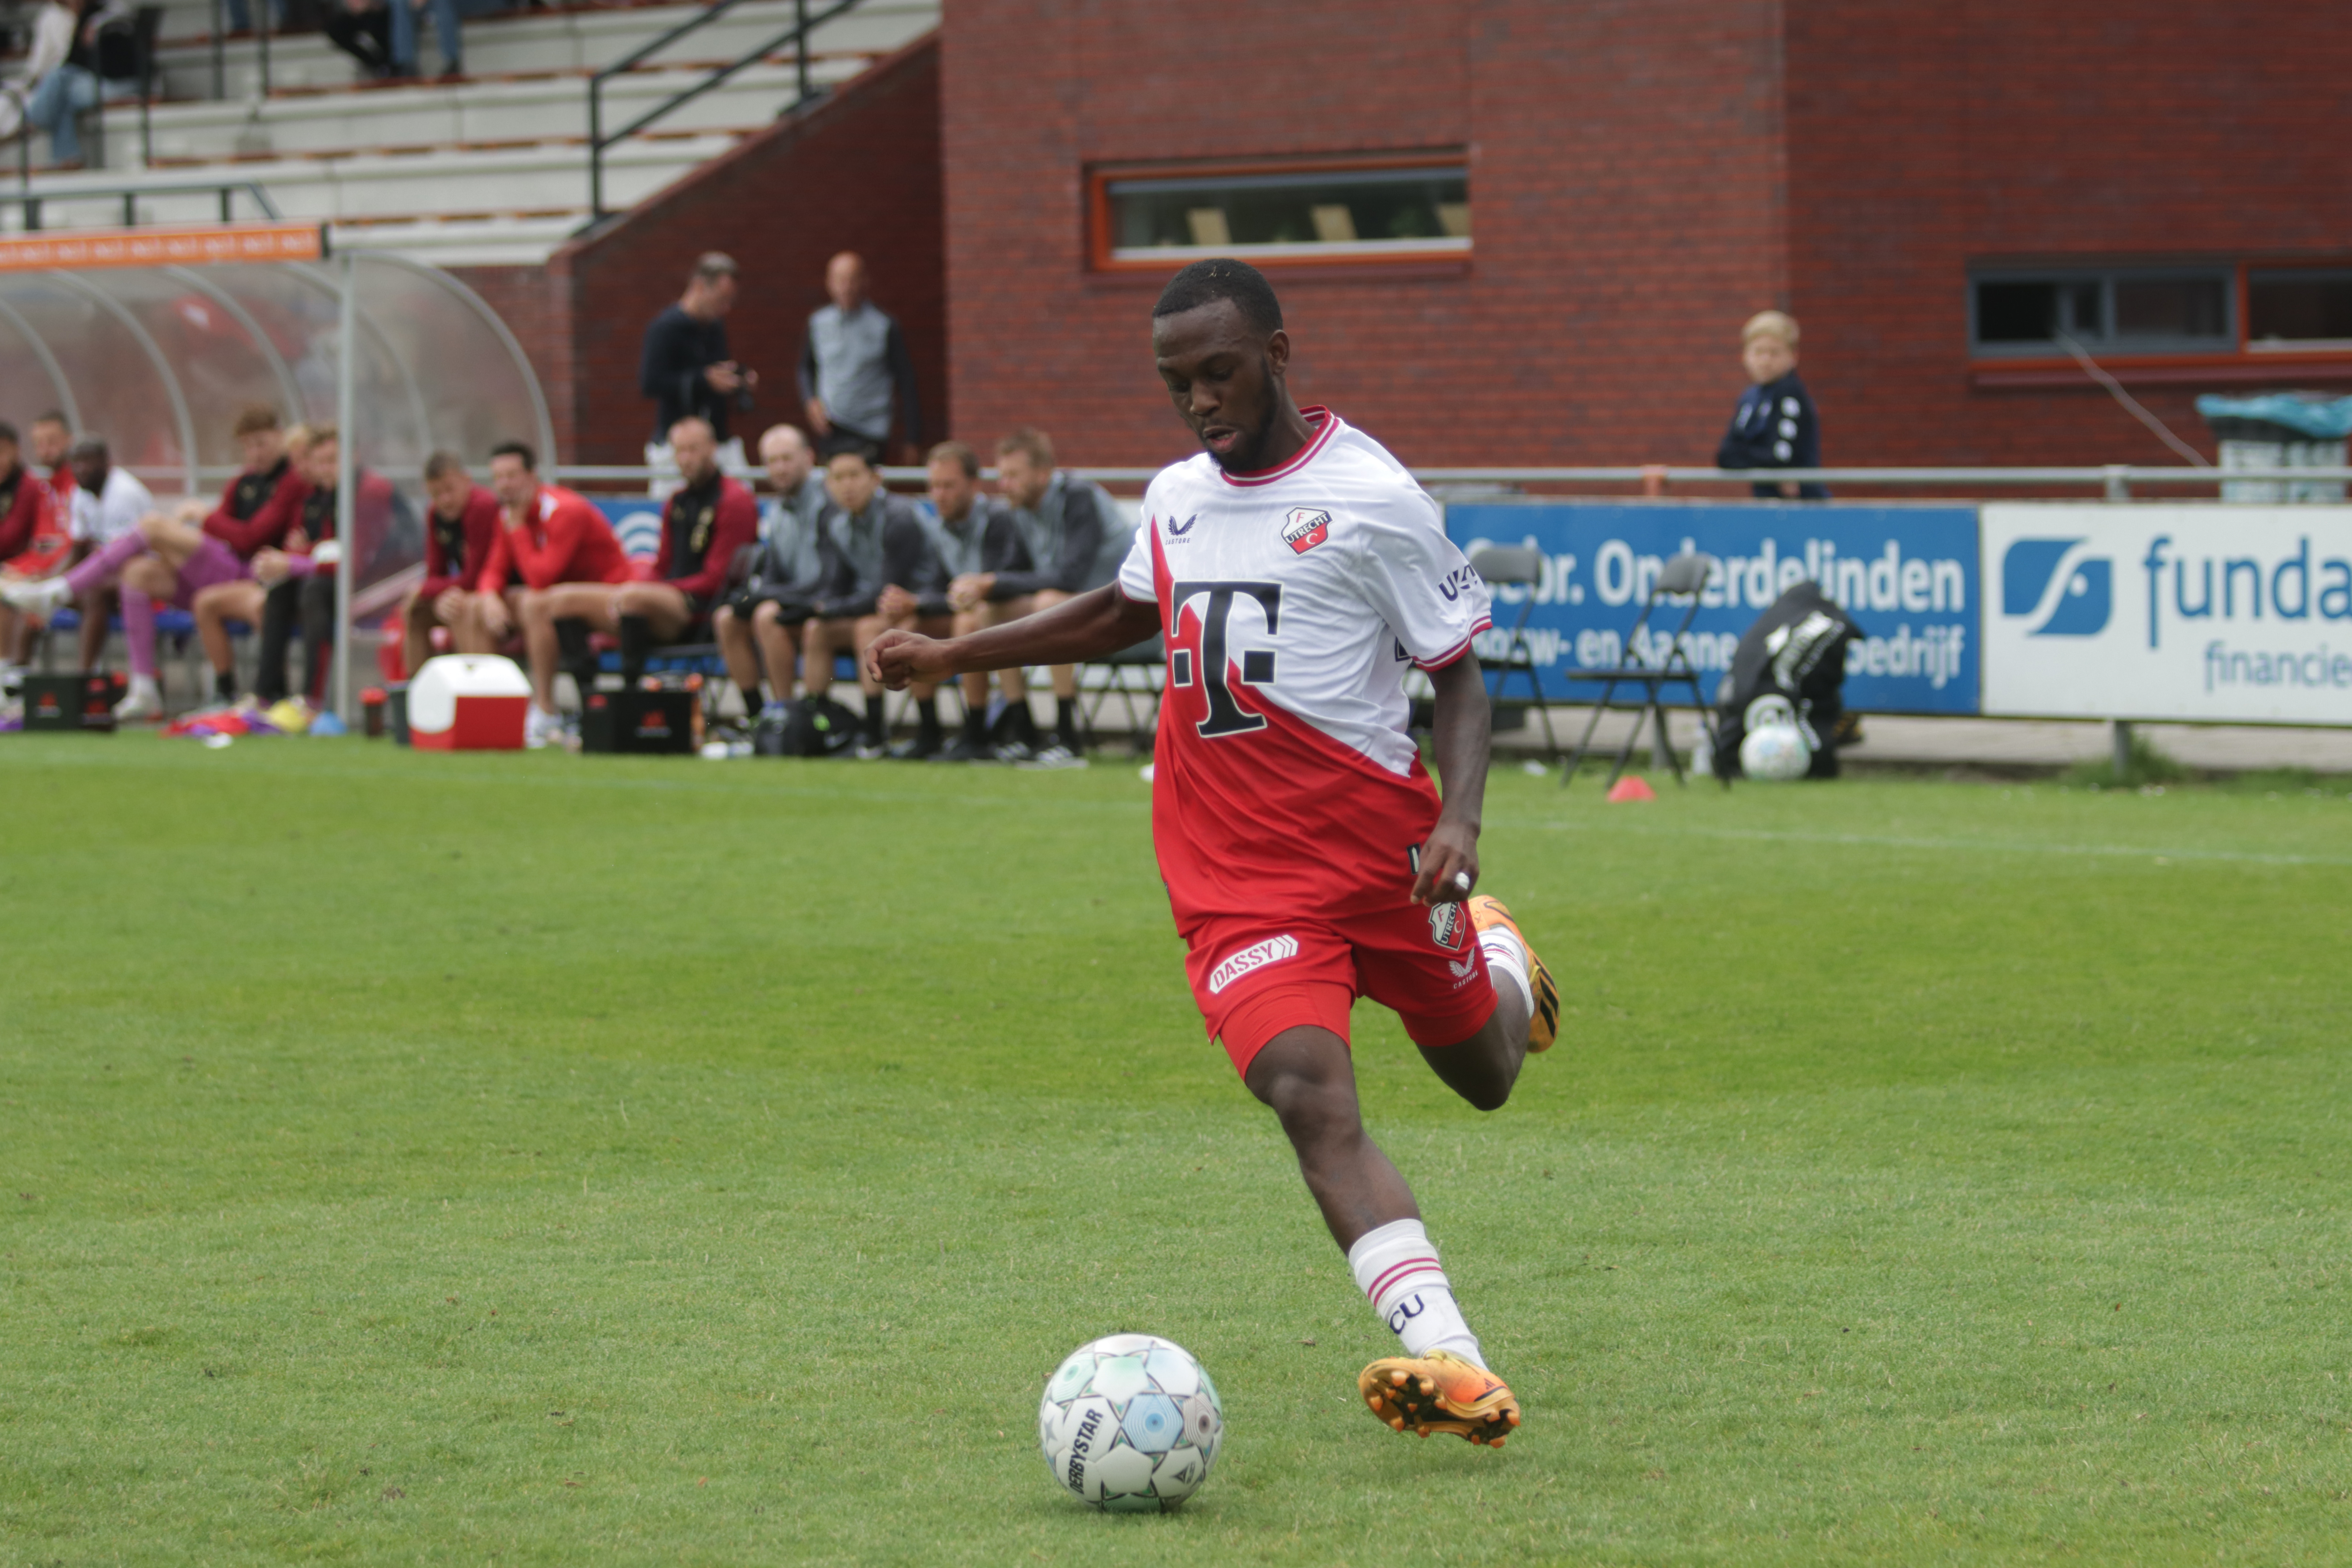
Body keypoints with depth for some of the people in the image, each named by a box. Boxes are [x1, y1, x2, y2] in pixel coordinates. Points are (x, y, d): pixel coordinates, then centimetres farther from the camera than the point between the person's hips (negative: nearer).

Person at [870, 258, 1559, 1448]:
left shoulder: (1370, 495, -9)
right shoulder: (1175, 499, 9)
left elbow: (1456, 672, -4)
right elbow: (1126, 611, 30)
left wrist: (1460, 818, -20)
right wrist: (947, 656, 27)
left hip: (1376, 846, -2)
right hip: (1236, 880, 2)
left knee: (1486, 1074, 16)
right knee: (1310, 1092, -22)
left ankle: (1497, 957, 55)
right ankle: (1447, 1363, -34)